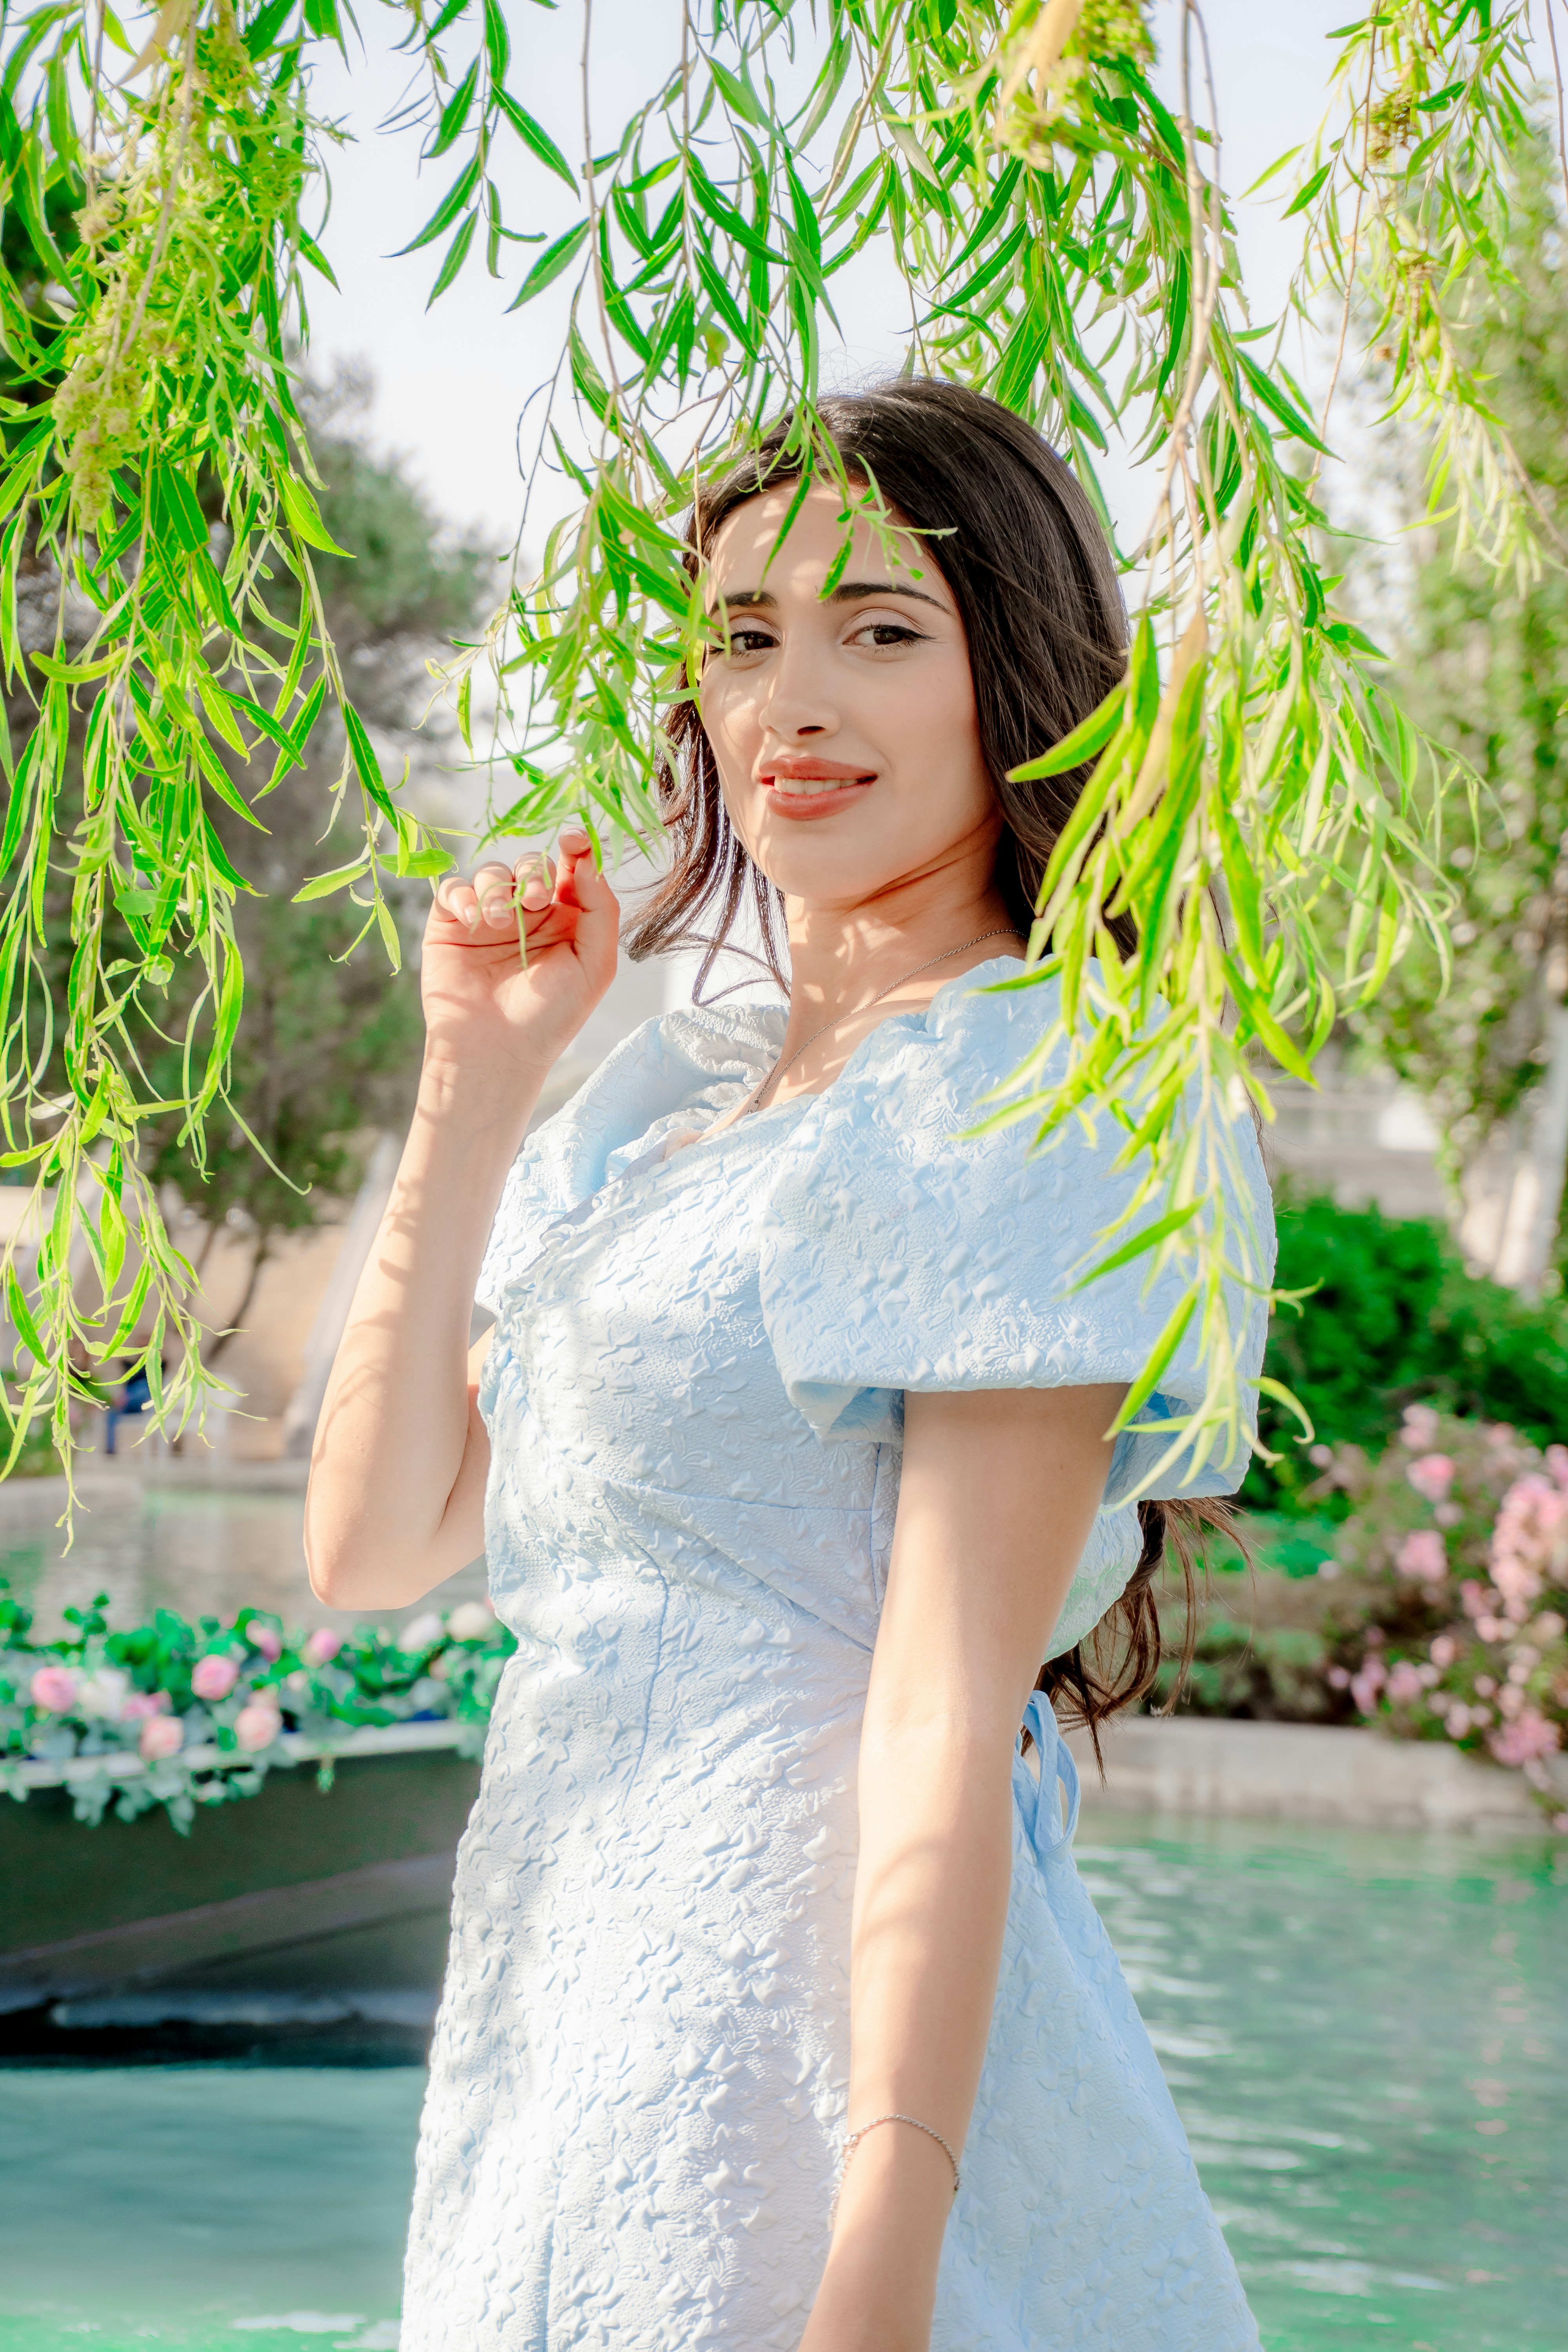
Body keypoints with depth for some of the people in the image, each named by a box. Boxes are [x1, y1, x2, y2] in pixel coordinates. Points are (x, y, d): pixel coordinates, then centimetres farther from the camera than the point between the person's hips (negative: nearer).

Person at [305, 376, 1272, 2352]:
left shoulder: (1044, 1095, -10)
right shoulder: (674, 1088, 12)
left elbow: (950, 1709, -17)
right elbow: (375, 1544, 7)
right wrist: (478, 1083, 1)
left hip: (825, 2016, -7)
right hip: (575, 2003, 7)